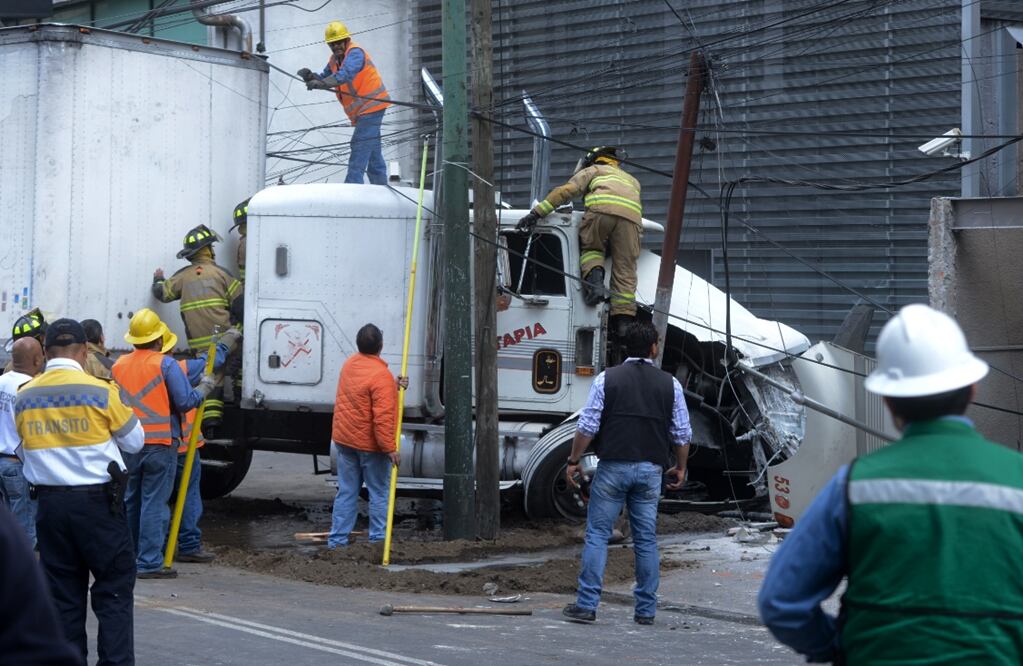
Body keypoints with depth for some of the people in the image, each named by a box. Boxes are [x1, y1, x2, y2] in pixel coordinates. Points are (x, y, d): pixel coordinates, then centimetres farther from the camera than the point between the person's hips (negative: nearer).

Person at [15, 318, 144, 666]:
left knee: (63, 592, 11)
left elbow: (28, 450, 12)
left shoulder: (24, 398, 3)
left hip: (50, 502, 4)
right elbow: (134, 441, 2)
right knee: (114, 591, 3)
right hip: (97, 501, -4)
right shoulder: (100, 391, -10)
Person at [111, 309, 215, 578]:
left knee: (129, 502, 16)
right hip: (160, 444, -5)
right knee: (154, 503, -3)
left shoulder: (119, 365, 7)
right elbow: (186, 401, -12)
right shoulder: (165, 364, -10)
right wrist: (205, 387, 5)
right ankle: (150, 563, -4)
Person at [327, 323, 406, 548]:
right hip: (370, 444, -7)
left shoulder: (349, 365, 4)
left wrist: (395, 386, 0)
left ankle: (337, 539, 10)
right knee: (379, 493, 5)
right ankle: (378, 541, 7)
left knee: (346, 492, 11)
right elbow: (382, 417, -24)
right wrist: (390, 448, -21)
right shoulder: (381, 375, -21)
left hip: (344, 440, 7)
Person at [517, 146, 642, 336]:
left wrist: (538, 212, 12)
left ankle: (594, 280, -10)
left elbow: (566, 190, 18)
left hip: (602, 208, -3)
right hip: (632, 216, 3)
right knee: (625, 269, 4)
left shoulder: (593, 171, 31)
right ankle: (622, 317, -9)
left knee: (591, 249, 19)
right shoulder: (632, 180, 46)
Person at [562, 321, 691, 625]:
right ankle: (646, 609, 9)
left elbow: (587, 426, -4)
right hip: (651, 469, 2)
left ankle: (586, 604, -3)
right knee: (646, 540, 8)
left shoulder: (607, 379, -1)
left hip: (613, 466, -2)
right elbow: (682, 434, 7)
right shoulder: (670, 384, 4)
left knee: (597, 534, 2)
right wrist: (680, 467, 21)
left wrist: (574, 460, 6)